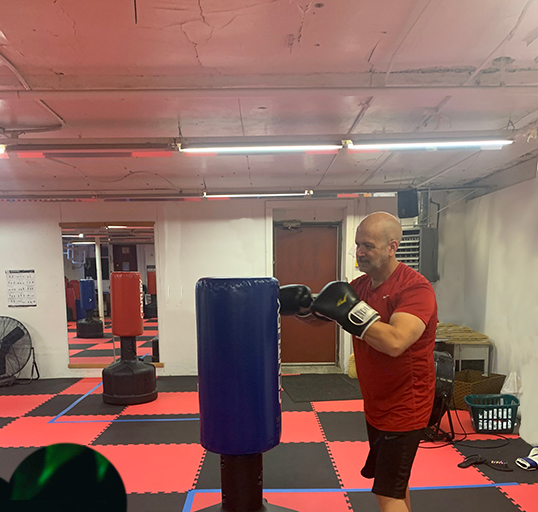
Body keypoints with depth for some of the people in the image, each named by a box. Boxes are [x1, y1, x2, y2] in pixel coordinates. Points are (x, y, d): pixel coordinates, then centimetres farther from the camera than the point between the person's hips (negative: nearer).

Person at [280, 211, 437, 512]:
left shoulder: (415, 288, -24)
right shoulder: (361, 285, 1)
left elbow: (395, 342, -38)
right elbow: (322, 313, 5)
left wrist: (351, 310, -33)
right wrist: (302, 304, -16)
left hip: (403, 409, -8)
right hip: (377, 406, 8)